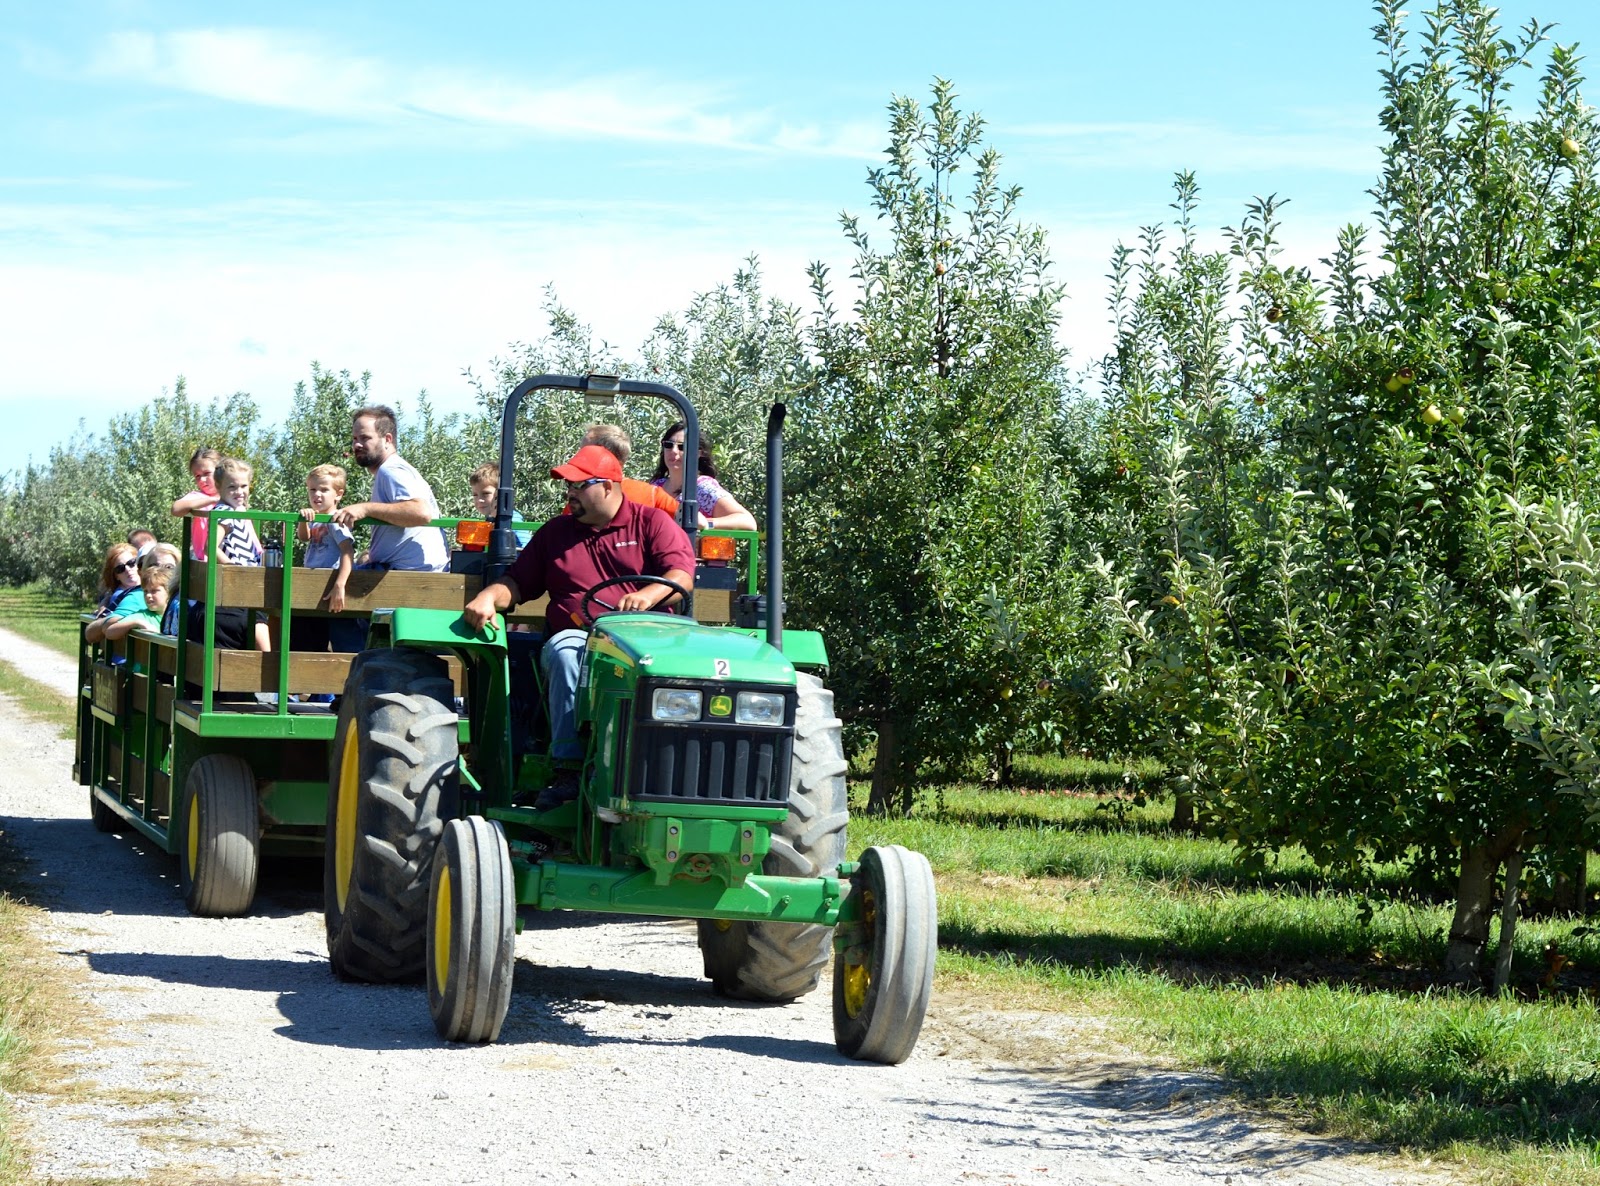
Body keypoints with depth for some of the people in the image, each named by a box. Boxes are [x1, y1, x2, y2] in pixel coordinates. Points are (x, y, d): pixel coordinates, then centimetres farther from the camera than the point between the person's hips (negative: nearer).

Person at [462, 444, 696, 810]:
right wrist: (488, 598, -3)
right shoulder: (554, 533, 24)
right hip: (575, 636, 2)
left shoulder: (652, 523, 12)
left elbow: (682, 574, -3)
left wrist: (649, 594, -24)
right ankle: (568, 769, -41)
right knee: (565, 651, -35)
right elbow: (518, 583, 20)